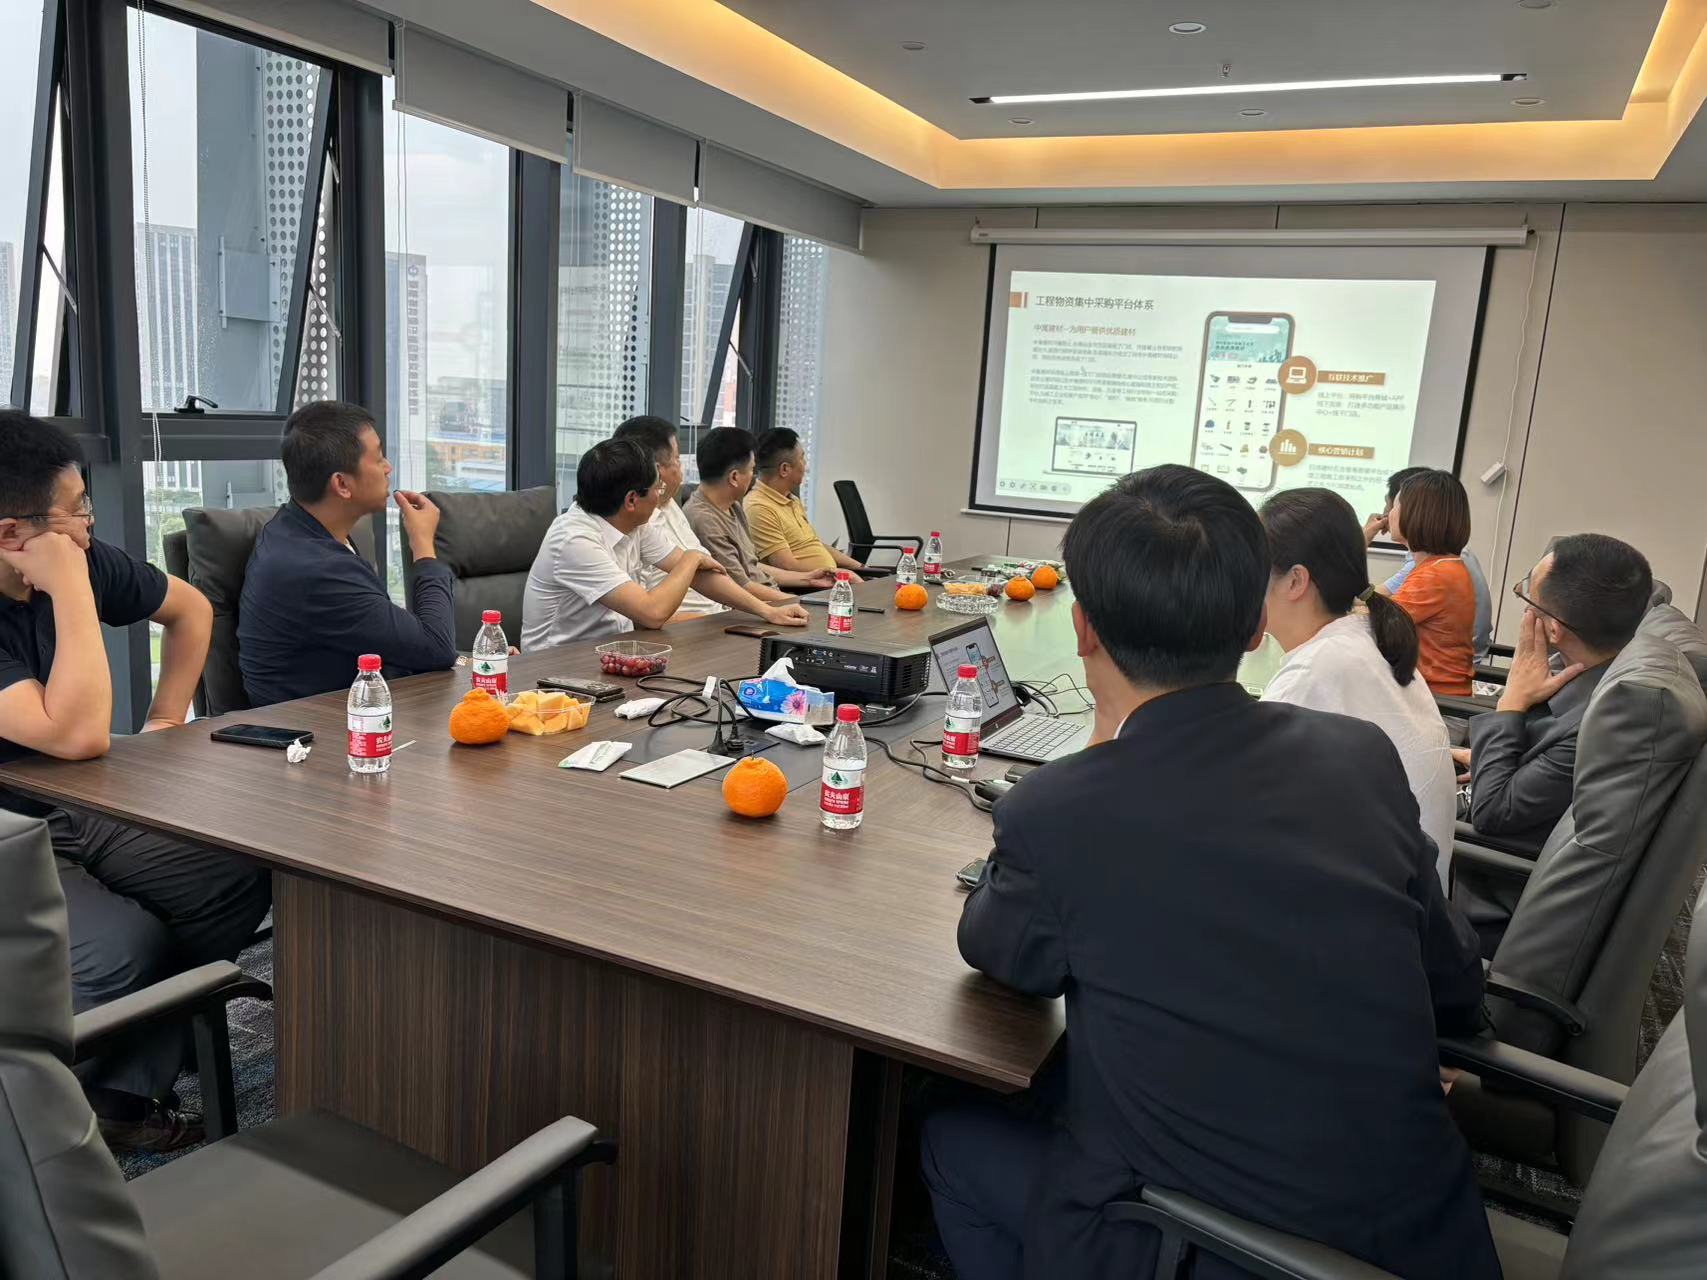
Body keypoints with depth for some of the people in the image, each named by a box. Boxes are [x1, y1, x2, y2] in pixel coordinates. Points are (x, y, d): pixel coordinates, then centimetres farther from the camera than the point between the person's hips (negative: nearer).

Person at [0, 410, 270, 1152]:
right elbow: (80, 736, -34)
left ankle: (125, 1089, -1)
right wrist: (70, 591, -31)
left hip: (77, 814, 7)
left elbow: (190, 610, 14)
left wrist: (166, 721, 8)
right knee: (127, 948, -29)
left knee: (243, 878, -13)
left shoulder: (84, 561, -6)